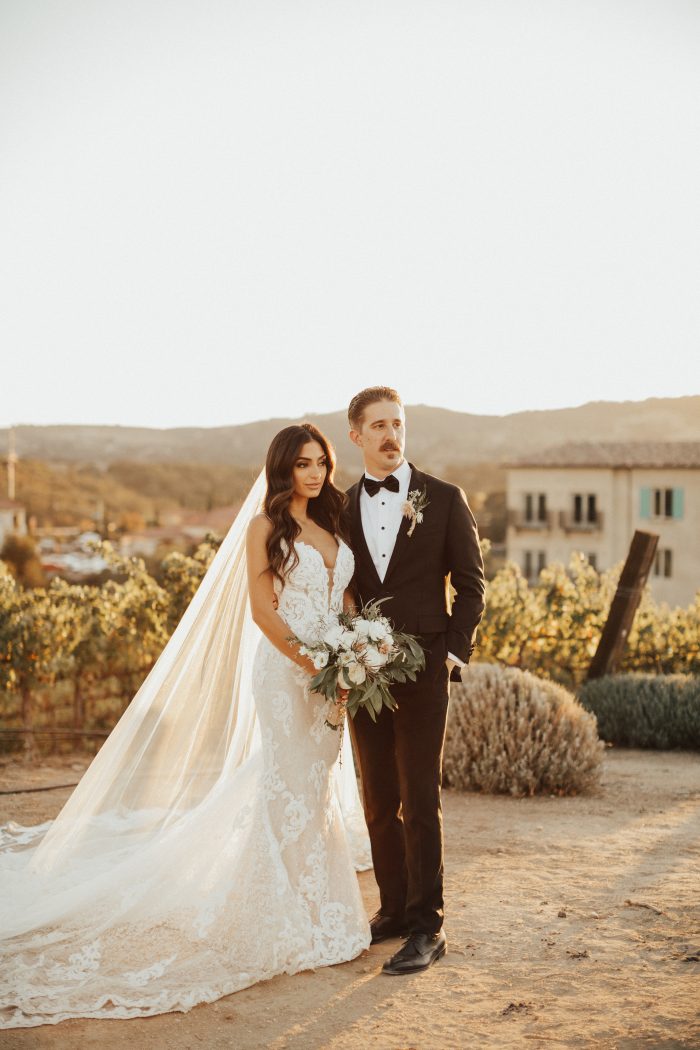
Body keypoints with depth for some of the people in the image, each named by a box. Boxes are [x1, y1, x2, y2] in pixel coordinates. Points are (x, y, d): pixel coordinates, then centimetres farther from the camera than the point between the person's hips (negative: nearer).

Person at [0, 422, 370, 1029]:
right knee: (290, 787, -2)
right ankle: (297, 925, 7)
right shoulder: (265, 527, -5)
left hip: (335, 672, 6)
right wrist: (310, 662, -17)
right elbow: (260, 606, -10)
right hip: (284, 668, -6)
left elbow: (348, 598, 13)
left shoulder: (334, 526, 13)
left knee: (320, 785, 12)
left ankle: (320, 910, 23)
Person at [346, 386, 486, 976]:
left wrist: (454, 654, -7)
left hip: (422, 668, -3)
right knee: (380, 802, 10)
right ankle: (394, 909, 22)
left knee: (420, 801, -4)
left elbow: (470, 585, 2)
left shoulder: (444, 500, 2)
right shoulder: (341, 508, 9)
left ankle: (427, 927, 3)